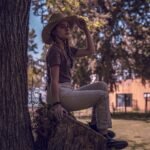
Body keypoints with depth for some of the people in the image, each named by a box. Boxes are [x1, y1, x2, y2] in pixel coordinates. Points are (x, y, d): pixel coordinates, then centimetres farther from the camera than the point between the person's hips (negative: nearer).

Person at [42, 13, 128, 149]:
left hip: (67, 93, 9)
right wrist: (56, 104, -23)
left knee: (102, 86, 6)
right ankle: (103, 136, -7)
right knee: (102, 96, -13)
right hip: (59, 95, -9)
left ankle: (95, 125, 3)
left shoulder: (67, 49, 16)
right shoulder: (54, 51, -12)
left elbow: (91, 51, 14)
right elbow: (54, 80, -19)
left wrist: (85, 29, 8)